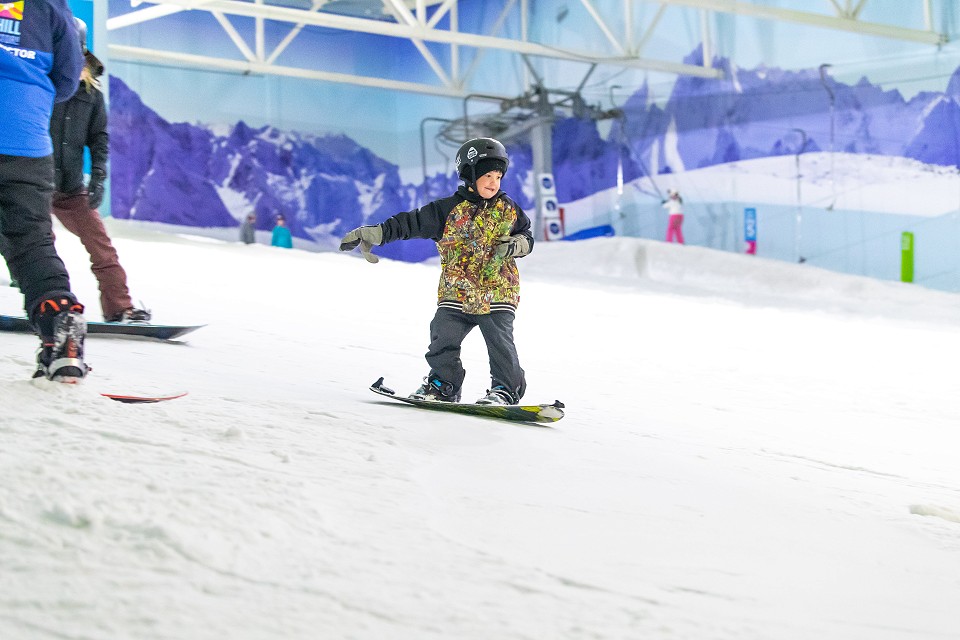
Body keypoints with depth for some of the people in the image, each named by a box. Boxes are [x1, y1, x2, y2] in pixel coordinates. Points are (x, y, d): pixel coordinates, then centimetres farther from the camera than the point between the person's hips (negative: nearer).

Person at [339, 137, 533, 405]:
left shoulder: (508, 210, 7)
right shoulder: (449, 209, 1)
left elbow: (527, 236, 19)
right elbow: (410, 222, 2)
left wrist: (516, 245, -6)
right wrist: (371, 233, -3)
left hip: (498, 290, 0)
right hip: (455, 291, 1)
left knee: (500, 341, -12)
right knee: (443, 339, -7)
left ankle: (506, 388, 0)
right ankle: (443, 385, 10)